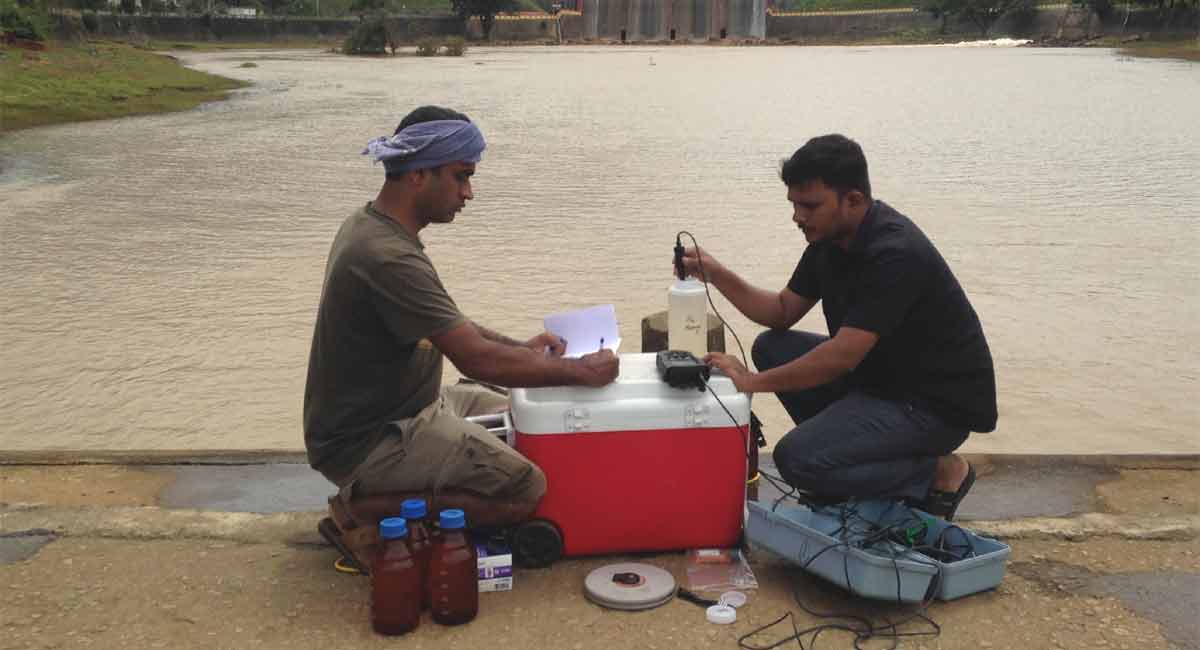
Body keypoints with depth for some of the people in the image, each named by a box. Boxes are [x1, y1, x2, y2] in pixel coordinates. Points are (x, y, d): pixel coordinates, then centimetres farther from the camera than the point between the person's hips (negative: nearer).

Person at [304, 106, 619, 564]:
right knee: (527, 490, -16)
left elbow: (447, 323, 15)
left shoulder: (371, 223, 4)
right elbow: (477, 360, -30)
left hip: (380, 410, 10)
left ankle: (371, 494, 10)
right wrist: (581, 371, -19)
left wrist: (519, 346, 4)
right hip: (370, 444, -10)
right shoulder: (389, 259, -28)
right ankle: (364, 509, -6)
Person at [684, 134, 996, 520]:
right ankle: (843, 448, 8)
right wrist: (715, 274, -6)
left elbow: (842, 356, -31)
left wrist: (753, 382, -24)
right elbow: (783, 312, 8)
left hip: (938, 404, -9)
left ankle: (939, 473, -3)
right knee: (772, 348, 3)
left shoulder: (895, 254, -28)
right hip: (879, 375, 9)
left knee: (797, 459, -20)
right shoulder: (829, 238, 1)